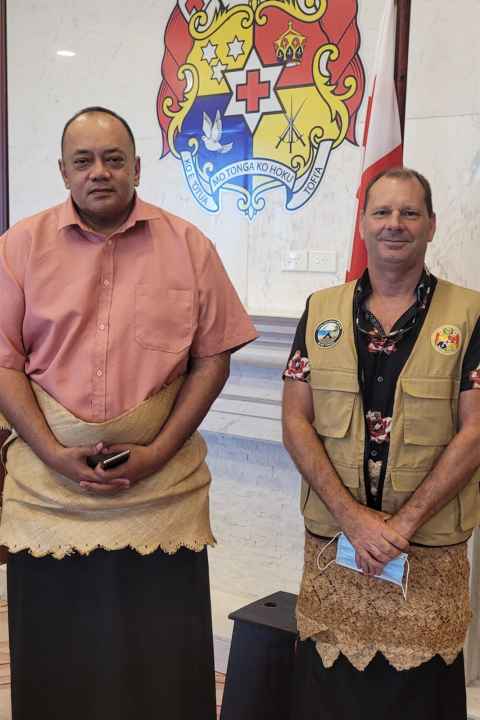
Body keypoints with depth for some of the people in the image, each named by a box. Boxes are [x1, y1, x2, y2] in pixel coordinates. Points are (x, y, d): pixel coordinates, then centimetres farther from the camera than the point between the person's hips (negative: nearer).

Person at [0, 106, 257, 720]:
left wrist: (158, 452, -8)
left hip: (161, 490, 0)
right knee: (57, 658, 11)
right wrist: (56, 455, -10)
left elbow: (212, 358, 1)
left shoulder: (189, 247, 2)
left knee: (163, 665, 8)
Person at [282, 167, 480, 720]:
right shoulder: (321, 311, 5)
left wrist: (402, 524, -13)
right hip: (332, 543, 2)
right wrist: (353, 517, -11)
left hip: (431, 551, -1)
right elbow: (296, 422, 0)